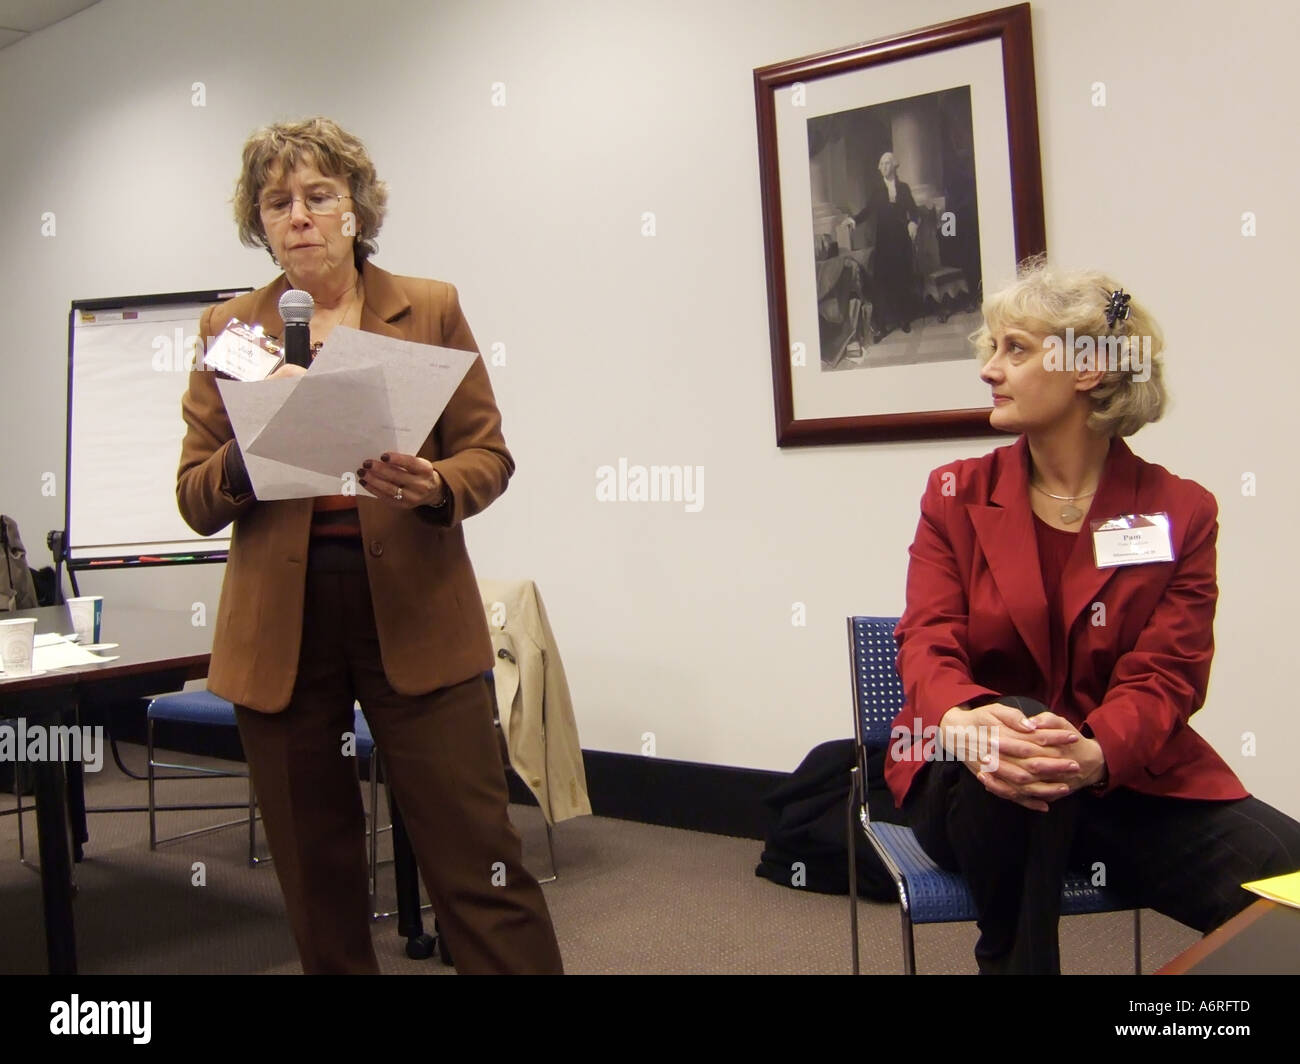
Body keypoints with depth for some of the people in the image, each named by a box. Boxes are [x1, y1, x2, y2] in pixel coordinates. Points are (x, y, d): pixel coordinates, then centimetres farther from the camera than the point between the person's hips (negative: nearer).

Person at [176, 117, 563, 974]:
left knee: (479, 865, -2)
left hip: (415, 617, -1)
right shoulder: (231, 329, 7)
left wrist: (433, 486, -17)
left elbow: (489, 455, 4)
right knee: (316, 877, 11)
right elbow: (196, 501, 4)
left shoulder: (431, 309, 5)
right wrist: (251, 449, -17)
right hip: (279, 630, 2)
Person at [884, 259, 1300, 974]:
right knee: (1014, 733, -36)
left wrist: (1093, 754, -31)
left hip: (1125, 780, 0)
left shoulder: (1180, 511, 3)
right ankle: (1014, 958, -15)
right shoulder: (957, 494, 6)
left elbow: (1166, 674, -8)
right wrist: (965, 722, -31)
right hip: (974, 783, 0)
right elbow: (928, 641, -6)